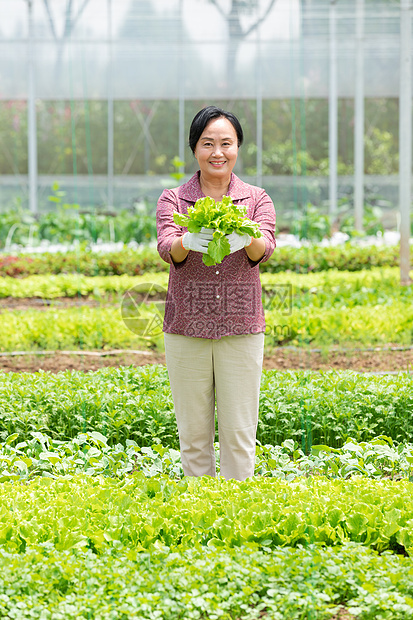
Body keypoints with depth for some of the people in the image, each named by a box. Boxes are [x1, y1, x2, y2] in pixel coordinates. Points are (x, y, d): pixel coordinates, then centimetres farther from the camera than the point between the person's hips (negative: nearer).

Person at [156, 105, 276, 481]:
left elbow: (265, 248, -12)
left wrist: (247, 239, -36)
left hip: (241, 328, 0)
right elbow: (167, 249, -13)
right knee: (193, 435, 5)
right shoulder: (173, 200, 6)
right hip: (187, 328, 0)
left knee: (239, 434, 1)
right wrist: (188, 241, -36)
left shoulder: (256, 199, 6)